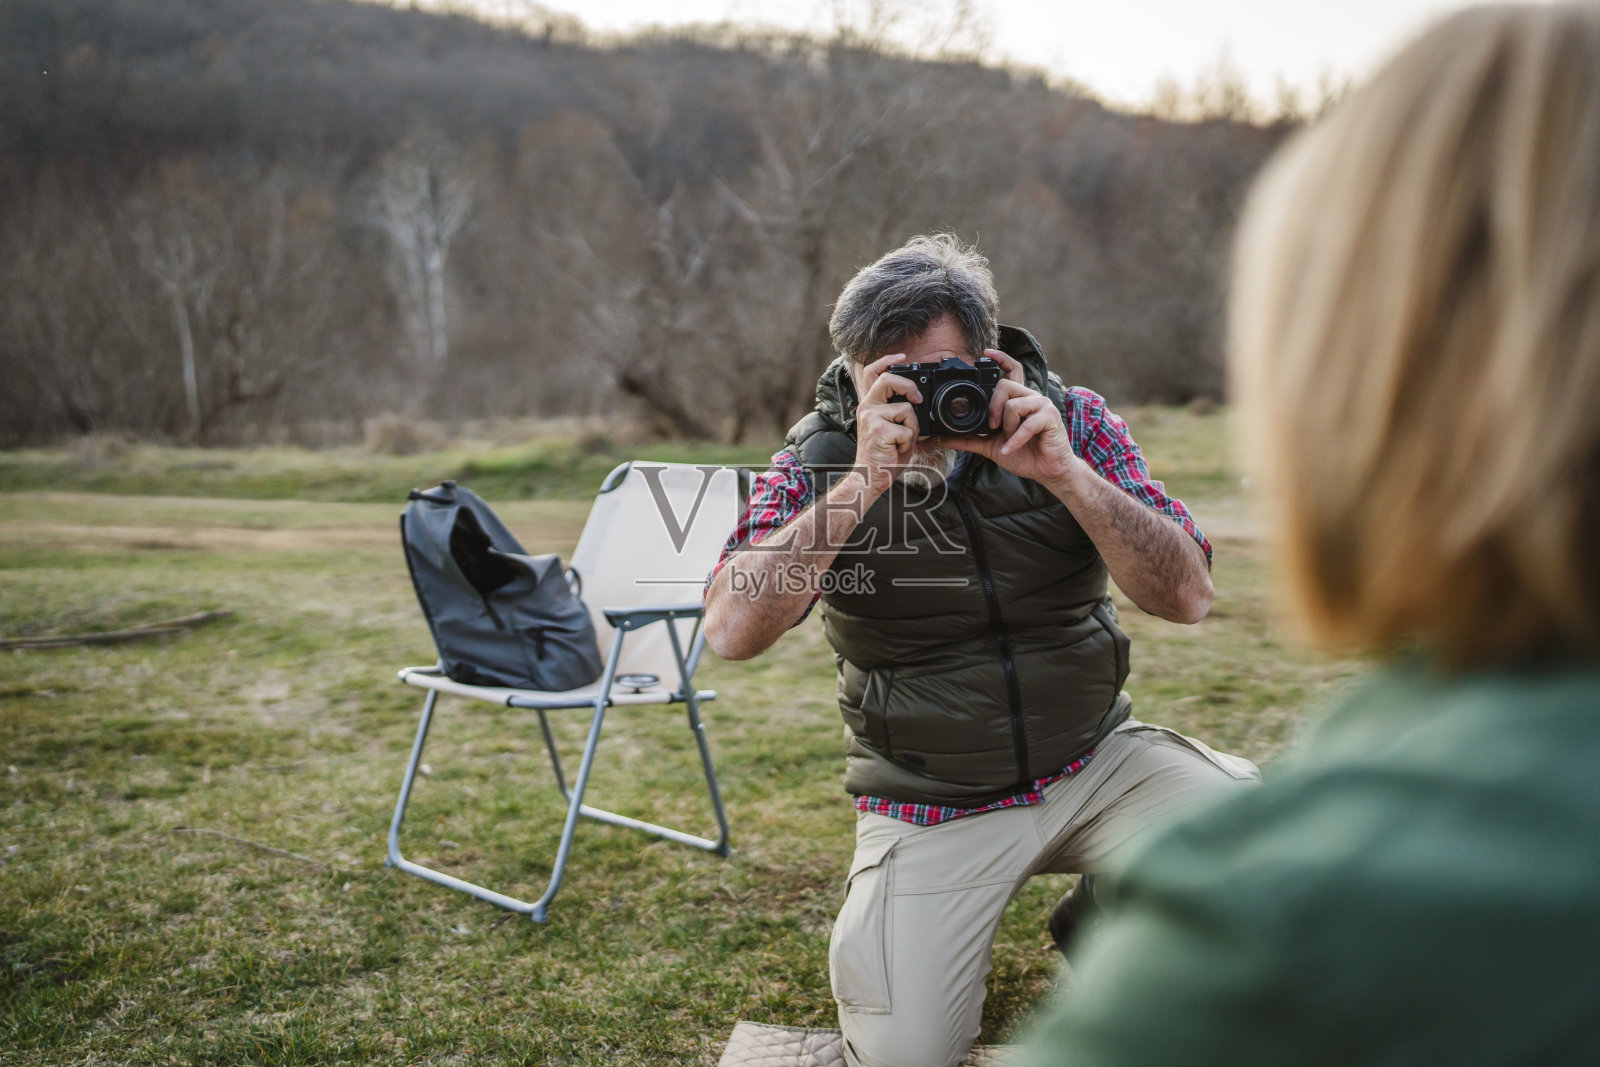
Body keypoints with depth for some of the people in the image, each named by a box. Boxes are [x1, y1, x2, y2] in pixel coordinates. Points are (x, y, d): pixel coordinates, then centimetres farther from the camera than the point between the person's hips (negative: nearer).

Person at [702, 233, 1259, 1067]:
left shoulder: (1070, 422, -5)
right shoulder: (819, 462, -8)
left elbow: (1187, 597, -13)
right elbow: (732, 632, -24)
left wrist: (1064, 472, -26)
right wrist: (865, 480, -29)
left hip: (1094, 760, 2)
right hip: (931, 803, -2)